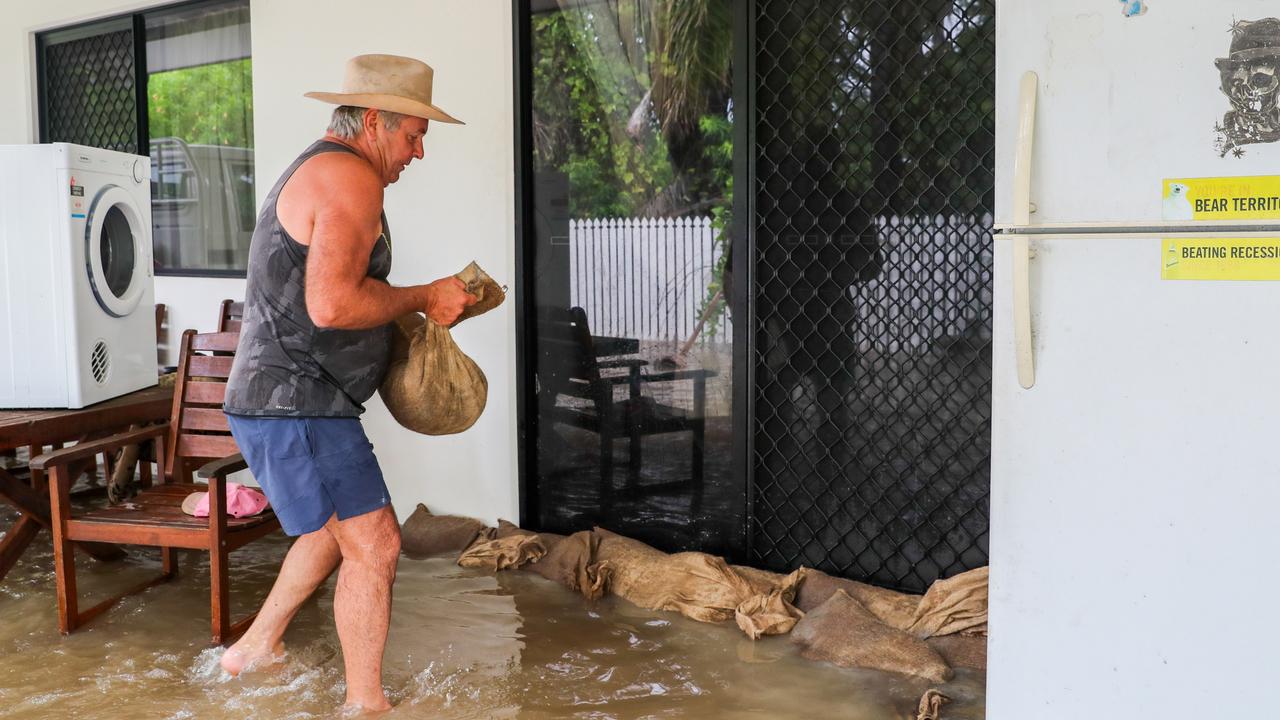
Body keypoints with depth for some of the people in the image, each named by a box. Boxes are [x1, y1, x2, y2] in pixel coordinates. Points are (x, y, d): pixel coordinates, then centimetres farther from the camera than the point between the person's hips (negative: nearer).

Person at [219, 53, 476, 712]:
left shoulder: (311, 171, 19)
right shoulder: (351, 177, -16)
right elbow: (332, 304, -29)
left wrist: (416, 311, 15)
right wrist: (424, 297, -14)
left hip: (273, 396, 11)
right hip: (296, 404, -11)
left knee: (334, 529, 24)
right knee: (373, 542, -7)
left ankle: (257, 646, 38)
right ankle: (366, 702, 5)